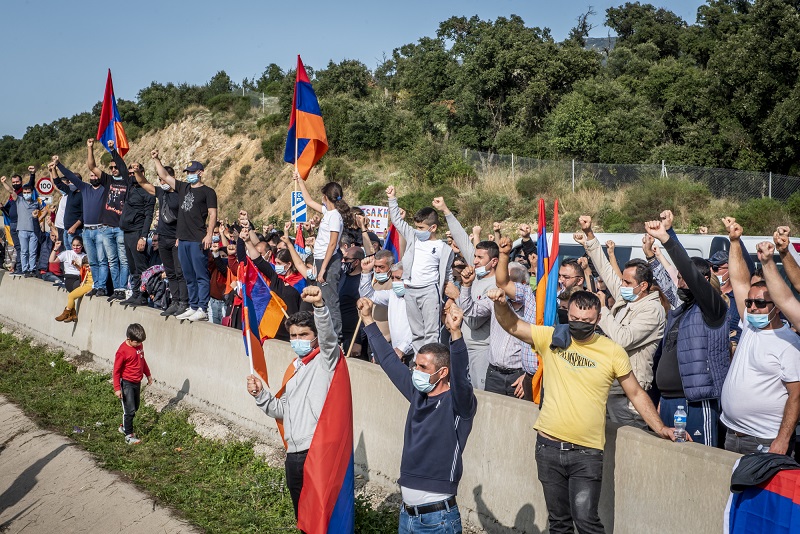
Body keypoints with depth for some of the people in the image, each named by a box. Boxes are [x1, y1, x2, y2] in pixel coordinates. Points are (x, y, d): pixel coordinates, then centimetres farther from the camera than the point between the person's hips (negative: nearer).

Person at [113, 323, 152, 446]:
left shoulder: (139, 345, 1)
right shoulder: (123, 351, -21)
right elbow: (116, 371, -17)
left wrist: (148, 375, 27)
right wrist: (117, 388, -19)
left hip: (137, 383, 8)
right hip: (127, 384, -8)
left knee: (135, 408, 17)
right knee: (130, 410, -7)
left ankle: (124, 427, 36)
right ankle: (129, 436, 0)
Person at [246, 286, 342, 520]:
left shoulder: (325, 360, -1)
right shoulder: (293, 369, 20)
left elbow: (329, 337, -24)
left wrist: (319, 304, -40)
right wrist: (260, 394, 9)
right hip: (294, 455, 8)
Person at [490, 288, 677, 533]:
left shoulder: (613, 352, -1)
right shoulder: (551, 338, 2)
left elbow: (636, 394, 7)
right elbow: (512, 326, 0)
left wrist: (660, 428, 2)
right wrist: (501, 303, -19)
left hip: (587, 452, -2)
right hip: (548, 447, 2)